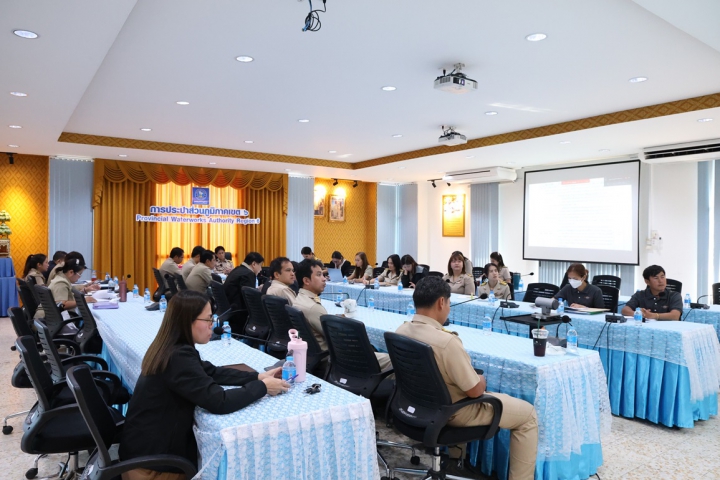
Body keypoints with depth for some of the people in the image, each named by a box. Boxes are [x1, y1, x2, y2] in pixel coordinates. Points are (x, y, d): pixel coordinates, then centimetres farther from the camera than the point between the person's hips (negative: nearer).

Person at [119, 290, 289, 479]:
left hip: (153, 442, 8)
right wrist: (262, 387, -16)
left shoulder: (171, 348, 2)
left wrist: (257, 376, -1)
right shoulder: (179, 357, -28)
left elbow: (212, 372, 9)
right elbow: (219, 402, -30)